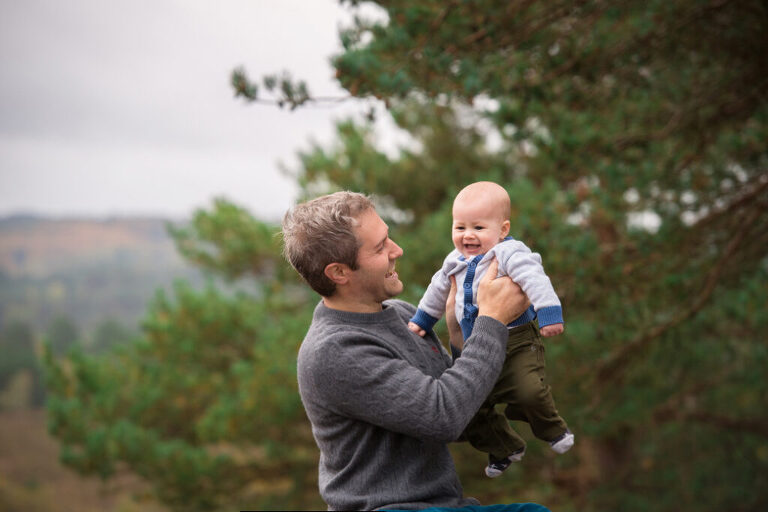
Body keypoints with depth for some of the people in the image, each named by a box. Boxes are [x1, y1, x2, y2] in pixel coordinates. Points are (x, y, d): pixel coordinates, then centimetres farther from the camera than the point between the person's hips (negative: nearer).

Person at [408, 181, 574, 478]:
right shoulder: (455, 262, 12)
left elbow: (535, 281, -24)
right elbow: (438, 291, 30)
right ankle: (506, 448, 29)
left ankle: (553, 431, 3)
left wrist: (549, 313, -36)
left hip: (518, 342, -7)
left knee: (529, 392, -28)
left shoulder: (509, 253, -11)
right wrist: (422, 319, 36)